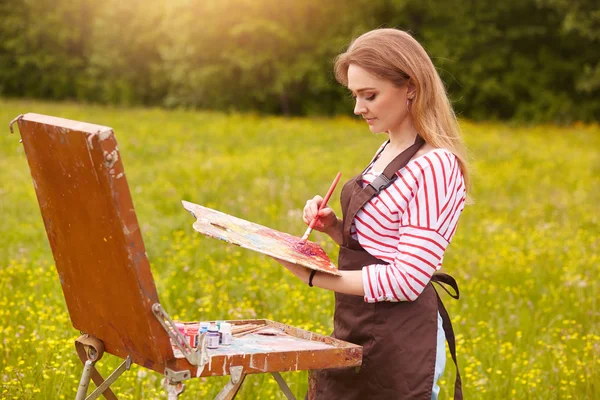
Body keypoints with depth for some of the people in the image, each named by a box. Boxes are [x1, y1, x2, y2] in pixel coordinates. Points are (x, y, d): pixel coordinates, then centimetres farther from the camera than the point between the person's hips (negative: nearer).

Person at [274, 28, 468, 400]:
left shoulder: (436, 167, -18)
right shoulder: (389, 152, 10)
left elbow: (406, 280, -21)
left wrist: (314, 276, -19)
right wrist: (334, 227, 0)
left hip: (399, 341, -8)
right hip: (356, 330, 9)